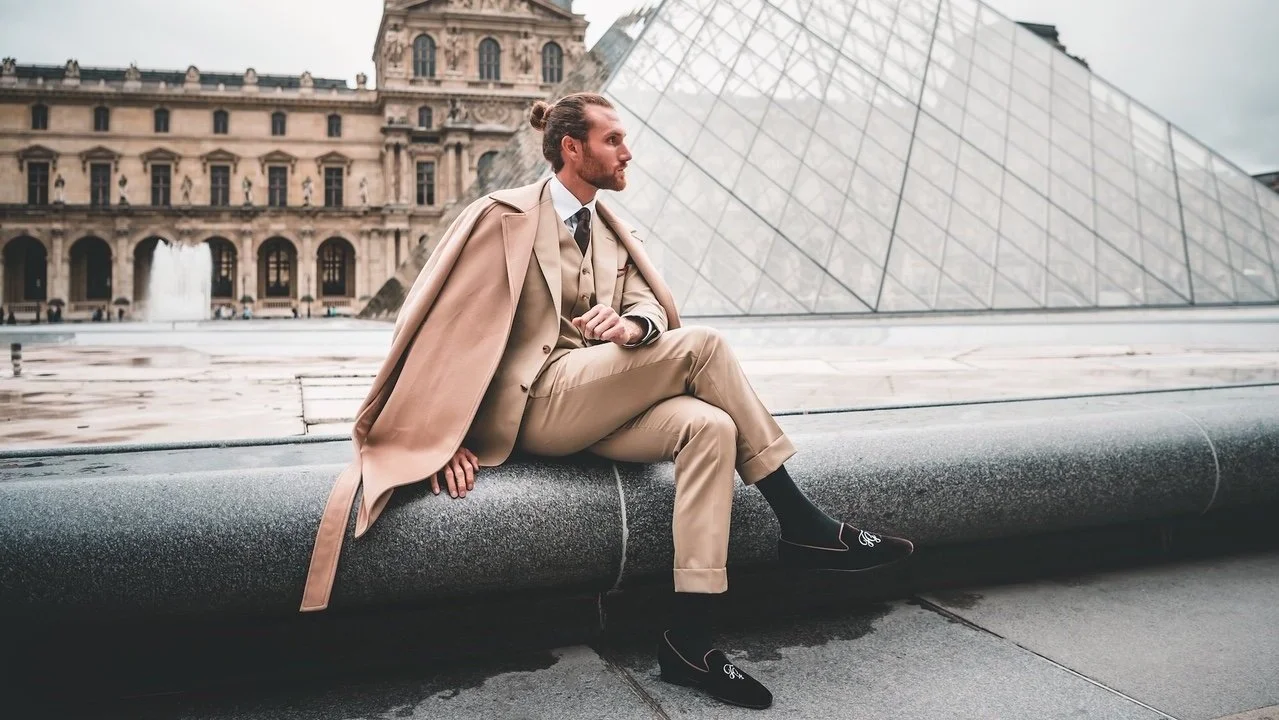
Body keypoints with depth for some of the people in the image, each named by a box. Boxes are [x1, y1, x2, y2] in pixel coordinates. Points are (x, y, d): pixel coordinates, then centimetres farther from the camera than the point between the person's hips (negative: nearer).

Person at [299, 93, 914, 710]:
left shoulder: (610, 231, 20)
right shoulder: (506, 218, -1)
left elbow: (651, 305, 7)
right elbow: (446, 325, -4)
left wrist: (632, 325, -19)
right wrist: (446, 437, -9)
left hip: (602, 406, 7)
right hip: (540, 404, -6)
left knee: (709, 426, -24)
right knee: (701, 345, -21)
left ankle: (688, 640, -25)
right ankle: (801, 527, -13)